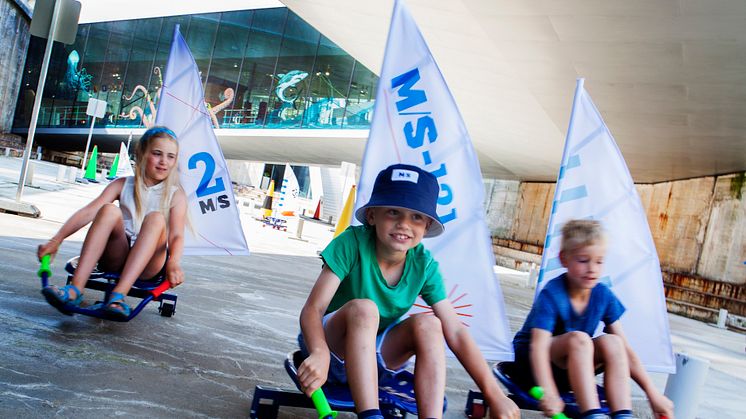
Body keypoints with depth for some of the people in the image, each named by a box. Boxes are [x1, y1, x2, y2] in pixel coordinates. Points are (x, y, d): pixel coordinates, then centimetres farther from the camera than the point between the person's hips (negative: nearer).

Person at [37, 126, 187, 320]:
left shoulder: (176, 194, 3)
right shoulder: (123, 185, 9)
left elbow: (176, 235, -11)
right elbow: (88, 212, -2)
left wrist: (173, 263, -32)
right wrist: (56, 240, -15)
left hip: (149, 263, -2)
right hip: (117, 255, 2)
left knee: (156, 218, -30)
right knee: (109, 210, -25)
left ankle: (119, 295, -43)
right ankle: (75, 289, -35)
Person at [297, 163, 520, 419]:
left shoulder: (424, 265, -11)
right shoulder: (353, 243, -21)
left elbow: (455, 331, -14)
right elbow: (313, 309, -26)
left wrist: (494, 394, -21)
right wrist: (320, 354, -47)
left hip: (373, 357, 3)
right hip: (333, 350, -3)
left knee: (427, 324, -22)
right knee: (364, 308, -32)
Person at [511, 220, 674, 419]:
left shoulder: (603, 295, -6)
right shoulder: (550, 295, -23)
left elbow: (624, 347, -5)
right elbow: (539, 346, -34)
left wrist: (653, 393, -10)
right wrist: (548, 394, -49)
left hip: (567, 370, 5)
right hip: (529, 364, -5)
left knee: (612, 342, -21)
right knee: (579, 338, -32)